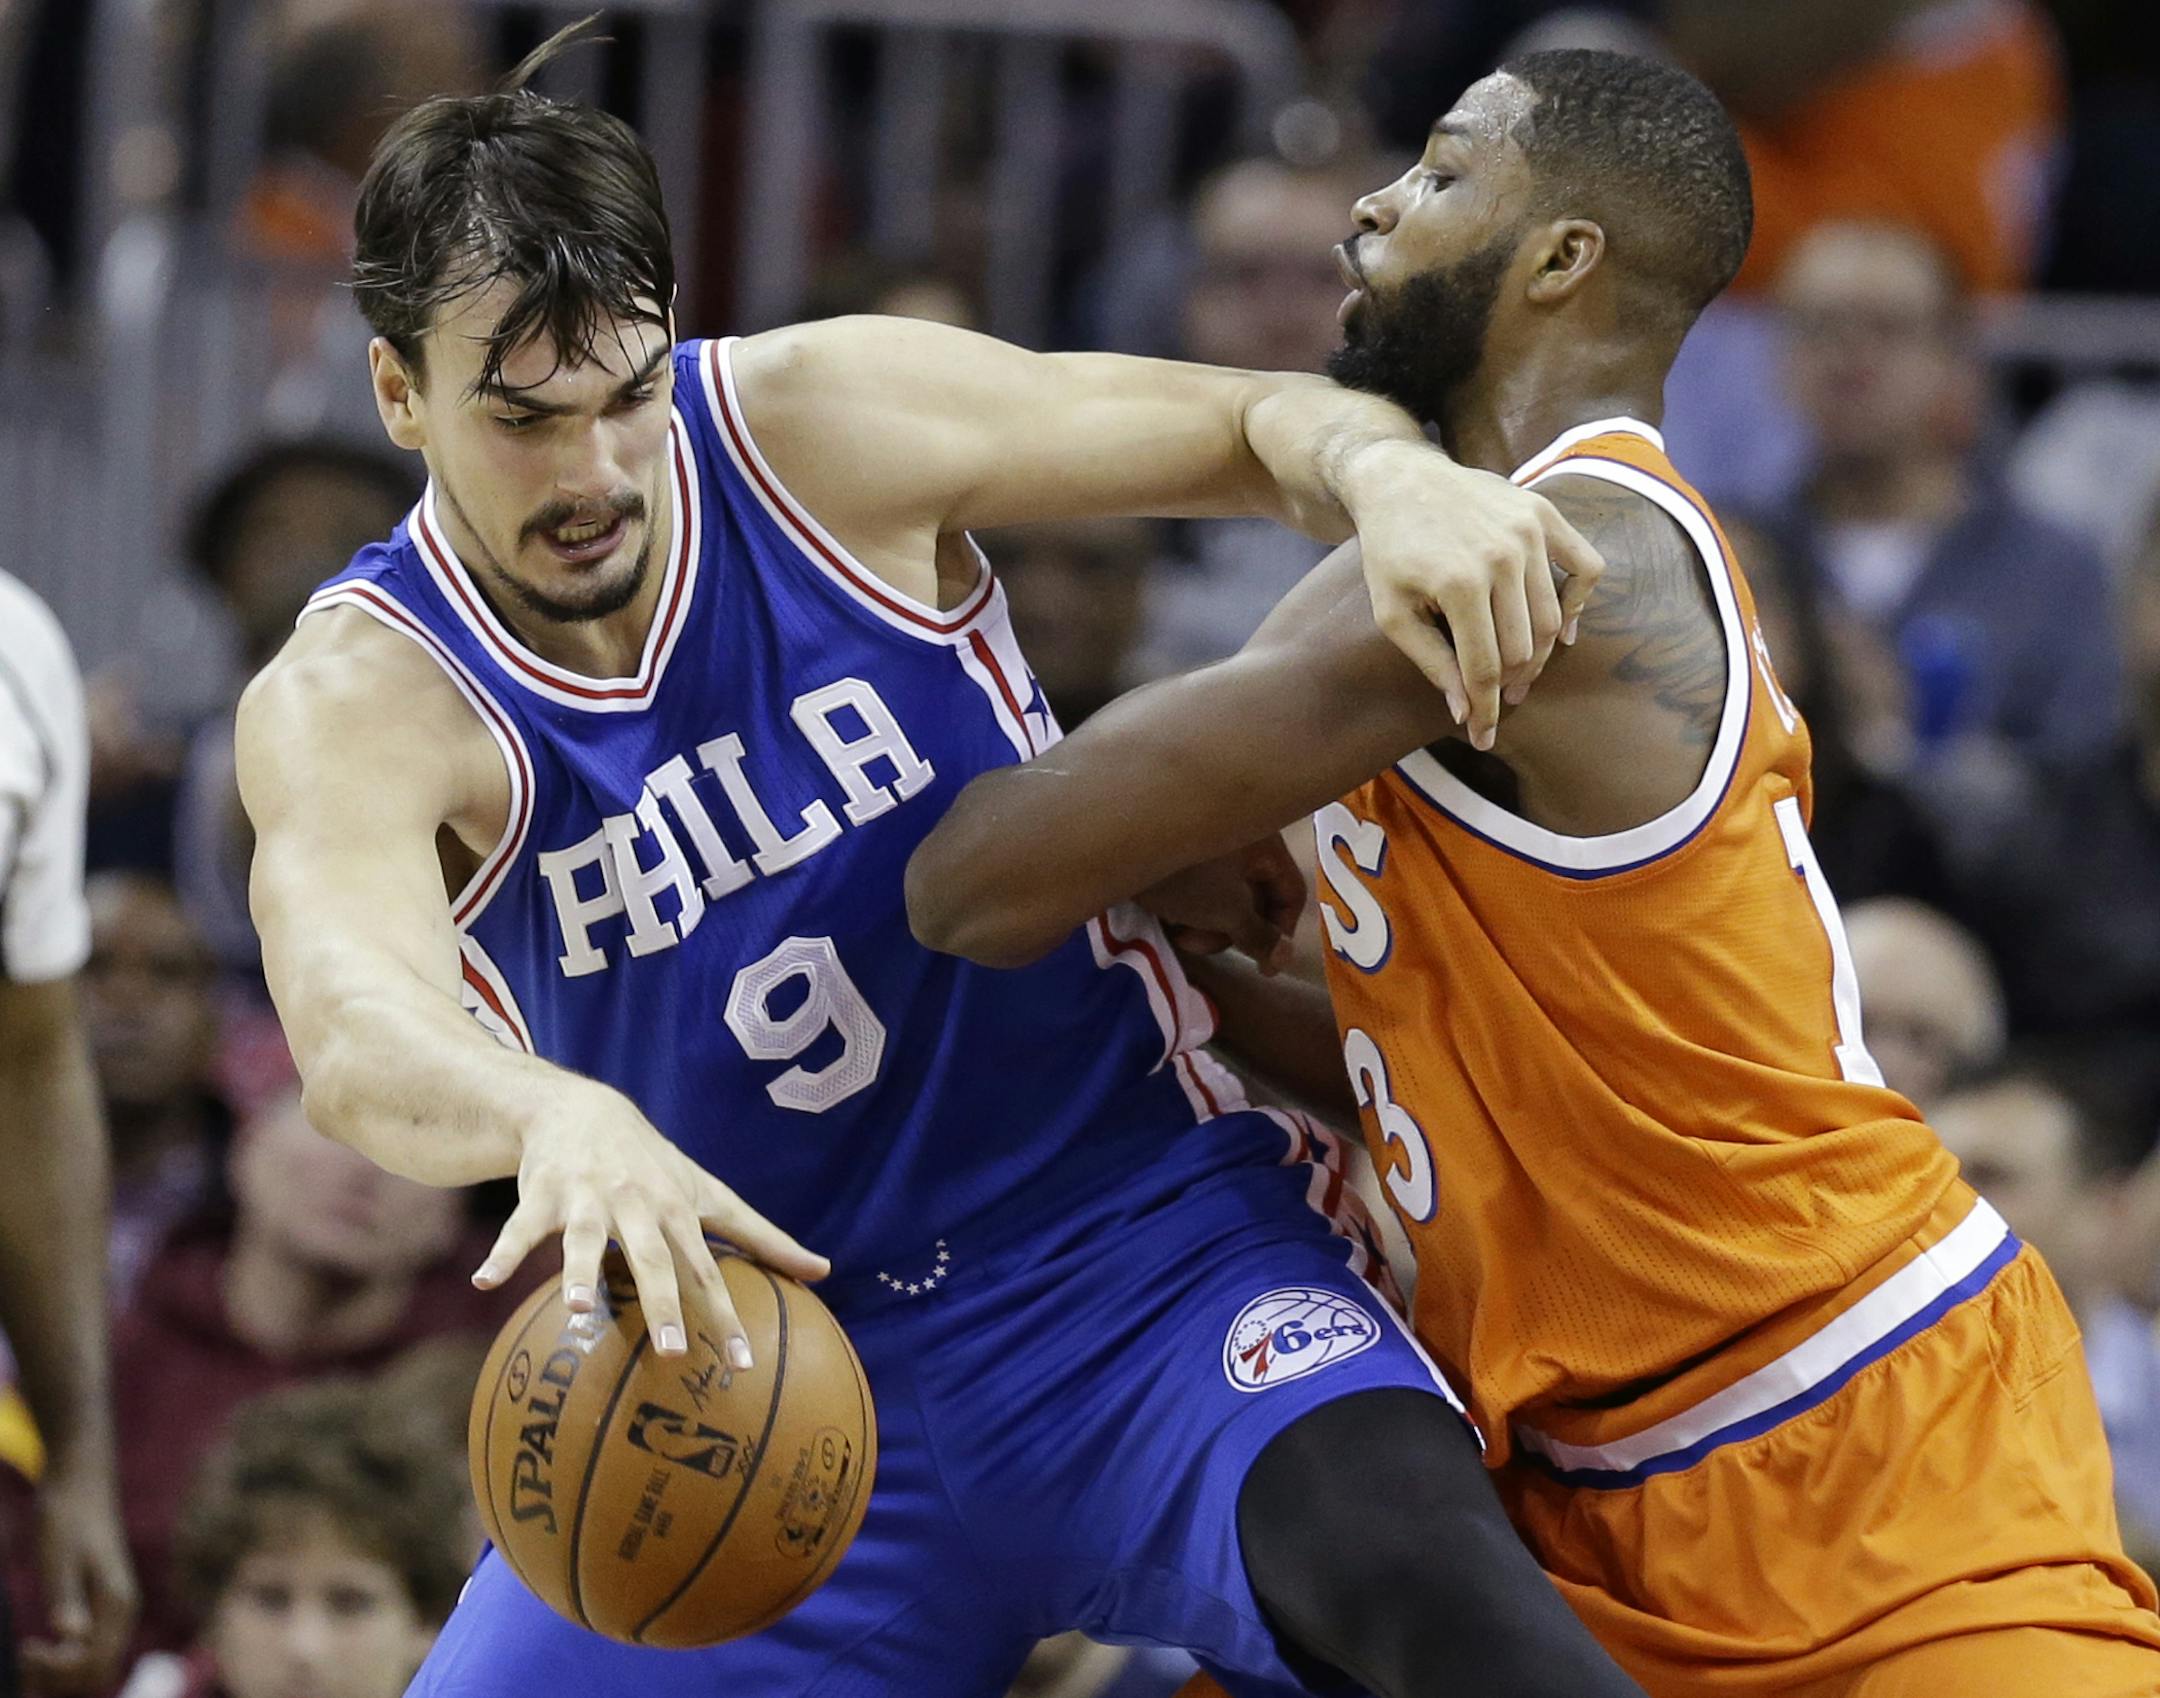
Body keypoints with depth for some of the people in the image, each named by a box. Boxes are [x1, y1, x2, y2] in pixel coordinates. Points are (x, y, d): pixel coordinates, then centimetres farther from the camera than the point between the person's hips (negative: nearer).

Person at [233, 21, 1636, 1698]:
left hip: (1144, 1246, -2)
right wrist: (555, 1119, -59)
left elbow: (1258, 427, -2)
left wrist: (1399, 479, -28)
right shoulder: (349, 704, -13)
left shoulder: (821, 429, -8)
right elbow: (356, 1035, -35)